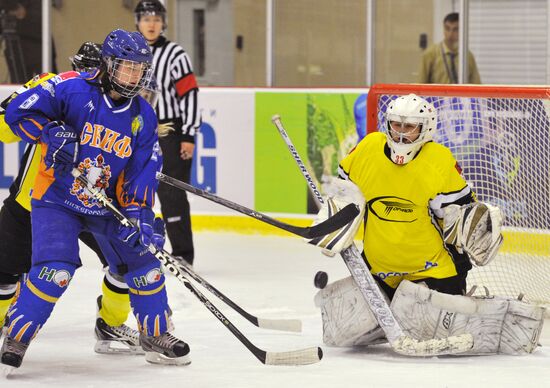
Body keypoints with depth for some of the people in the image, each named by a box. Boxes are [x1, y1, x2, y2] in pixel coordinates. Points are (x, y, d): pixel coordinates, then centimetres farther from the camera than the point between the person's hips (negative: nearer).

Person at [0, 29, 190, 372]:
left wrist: (139, 213, -14)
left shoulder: (143, 116, -1)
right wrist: (52, 133, -30)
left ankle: (157, 337, 21)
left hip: (107, 205, 5)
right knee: (55, 269, -22)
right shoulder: (73, 89, -16)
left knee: (143, 260, 2)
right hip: (56, 198, -5)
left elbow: (143, 171, -1)